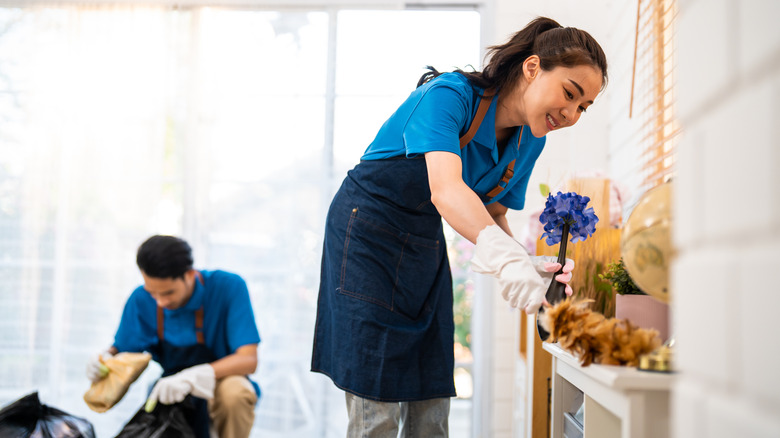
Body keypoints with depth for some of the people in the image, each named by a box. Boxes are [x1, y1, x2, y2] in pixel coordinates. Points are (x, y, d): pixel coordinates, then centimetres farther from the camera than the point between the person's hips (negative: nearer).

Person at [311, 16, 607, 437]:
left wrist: (531, 264, -16)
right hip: (366, 234, -7)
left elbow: (493, 216, 4)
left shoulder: (529, 141, -4)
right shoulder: (449, 95, -26)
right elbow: (445, 189, -43)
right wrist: (504, 256, -58)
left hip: (426, 244, 7)